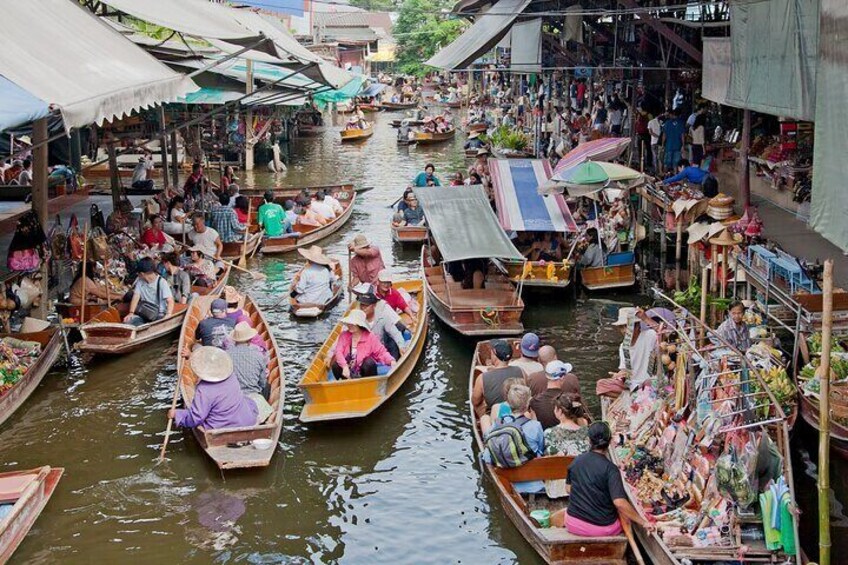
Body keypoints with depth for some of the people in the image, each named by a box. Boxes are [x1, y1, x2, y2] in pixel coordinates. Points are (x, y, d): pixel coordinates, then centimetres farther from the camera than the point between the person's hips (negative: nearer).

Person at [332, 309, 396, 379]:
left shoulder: (370, 337, -5)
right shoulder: (344, 335, -1)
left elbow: (381, 352, -10)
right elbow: (338, 352, -13)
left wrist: (391, 361, -31)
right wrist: (344, 366, -32)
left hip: (363, 372, -1)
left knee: (369, 362, -30)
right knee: (335, 365, -24)